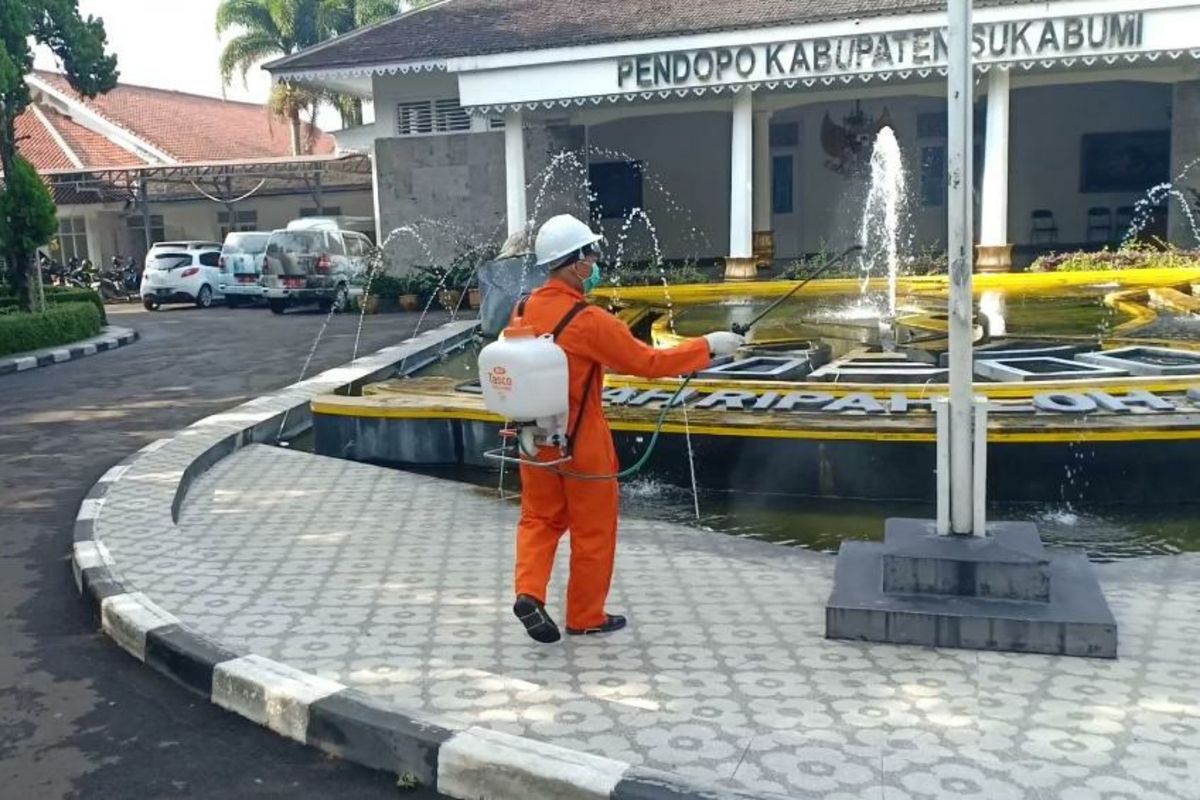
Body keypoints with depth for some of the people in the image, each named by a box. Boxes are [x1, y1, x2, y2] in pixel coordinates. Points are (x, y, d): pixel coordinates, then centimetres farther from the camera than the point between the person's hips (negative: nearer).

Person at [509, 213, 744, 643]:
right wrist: (707, 347, -8)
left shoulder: (523, 311, -2)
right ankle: (586, 617, 21)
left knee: (539, 517, 19)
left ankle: (529, 593, 1)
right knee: (593, 530, 10)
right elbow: (648, 363, -17)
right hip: (581, 442, -6)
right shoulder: (588, 320, -22)